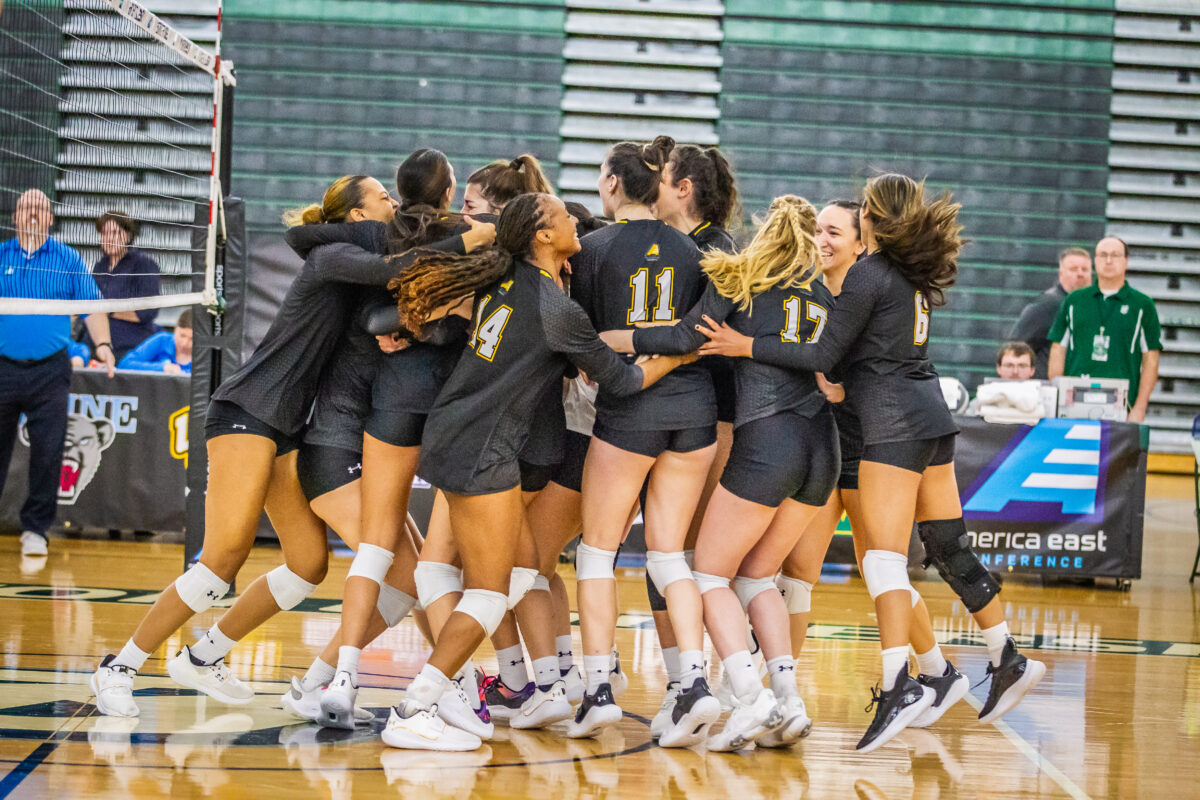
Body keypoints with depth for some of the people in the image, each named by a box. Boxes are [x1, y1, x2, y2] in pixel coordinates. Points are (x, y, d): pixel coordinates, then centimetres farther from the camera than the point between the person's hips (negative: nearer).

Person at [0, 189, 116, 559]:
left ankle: (35, 528, 6)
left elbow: (91, 306, 6)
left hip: (49, 372, -1)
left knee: (48, 452, -3)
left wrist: (102, 344, -7)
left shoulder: (67, 259, 7)